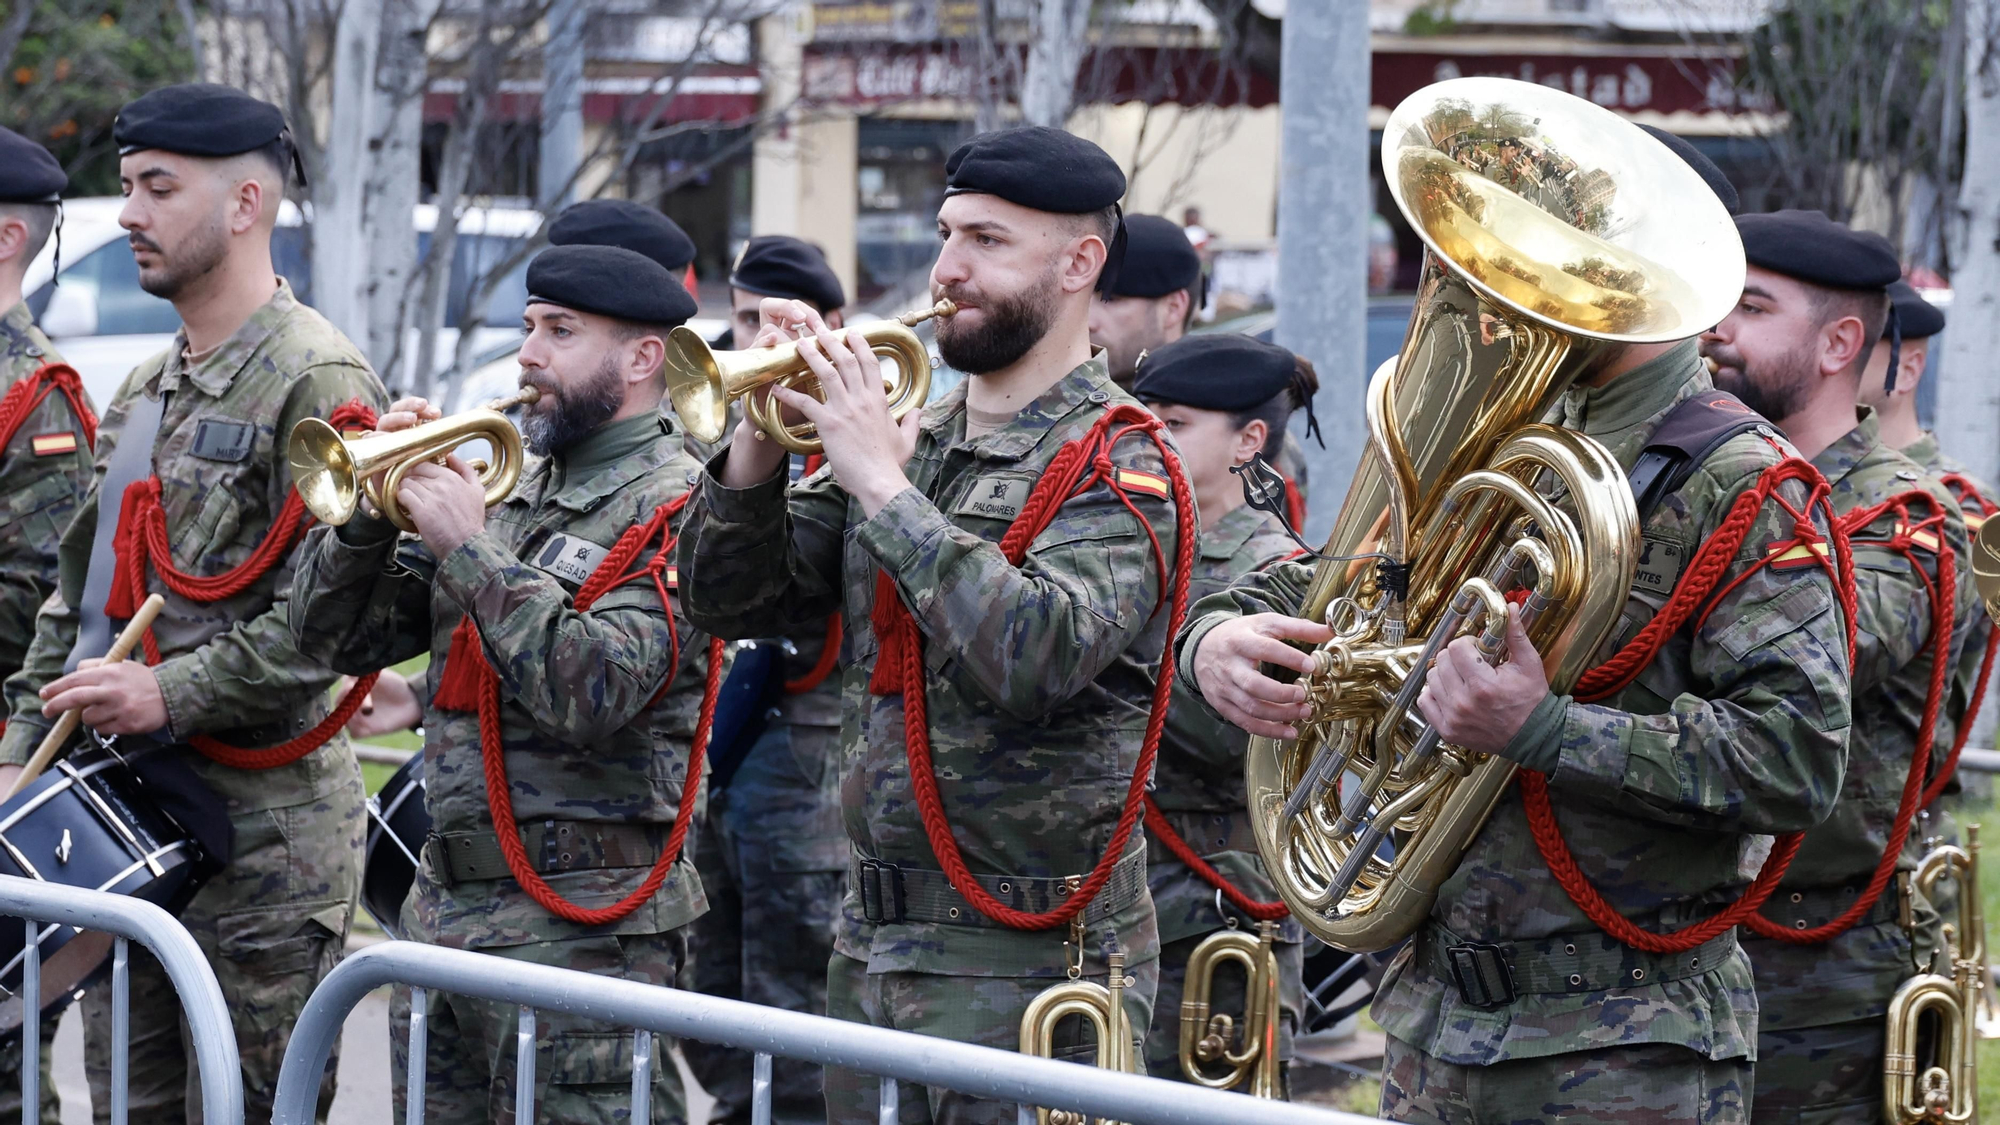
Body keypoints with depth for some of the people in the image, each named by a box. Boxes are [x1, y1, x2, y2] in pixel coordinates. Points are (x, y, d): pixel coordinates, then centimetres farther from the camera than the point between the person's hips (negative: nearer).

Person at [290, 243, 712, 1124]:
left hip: (580, 929, -8)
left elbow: (594, 692, -23)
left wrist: (470, 547, -17)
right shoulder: (507, 485, 15)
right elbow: (338, 638, 14)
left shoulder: (671, 506, -9)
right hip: (442, 908, 8)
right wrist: (372, 506, -3)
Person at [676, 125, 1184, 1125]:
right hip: (870, 944, 7)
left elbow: (1033, 659, -26)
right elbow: (730, 601, 10)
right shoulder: (912, 433, 11)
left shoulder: (1119, 467, -9)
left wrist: (884, 482, -22)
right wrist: (763, 438, -7)